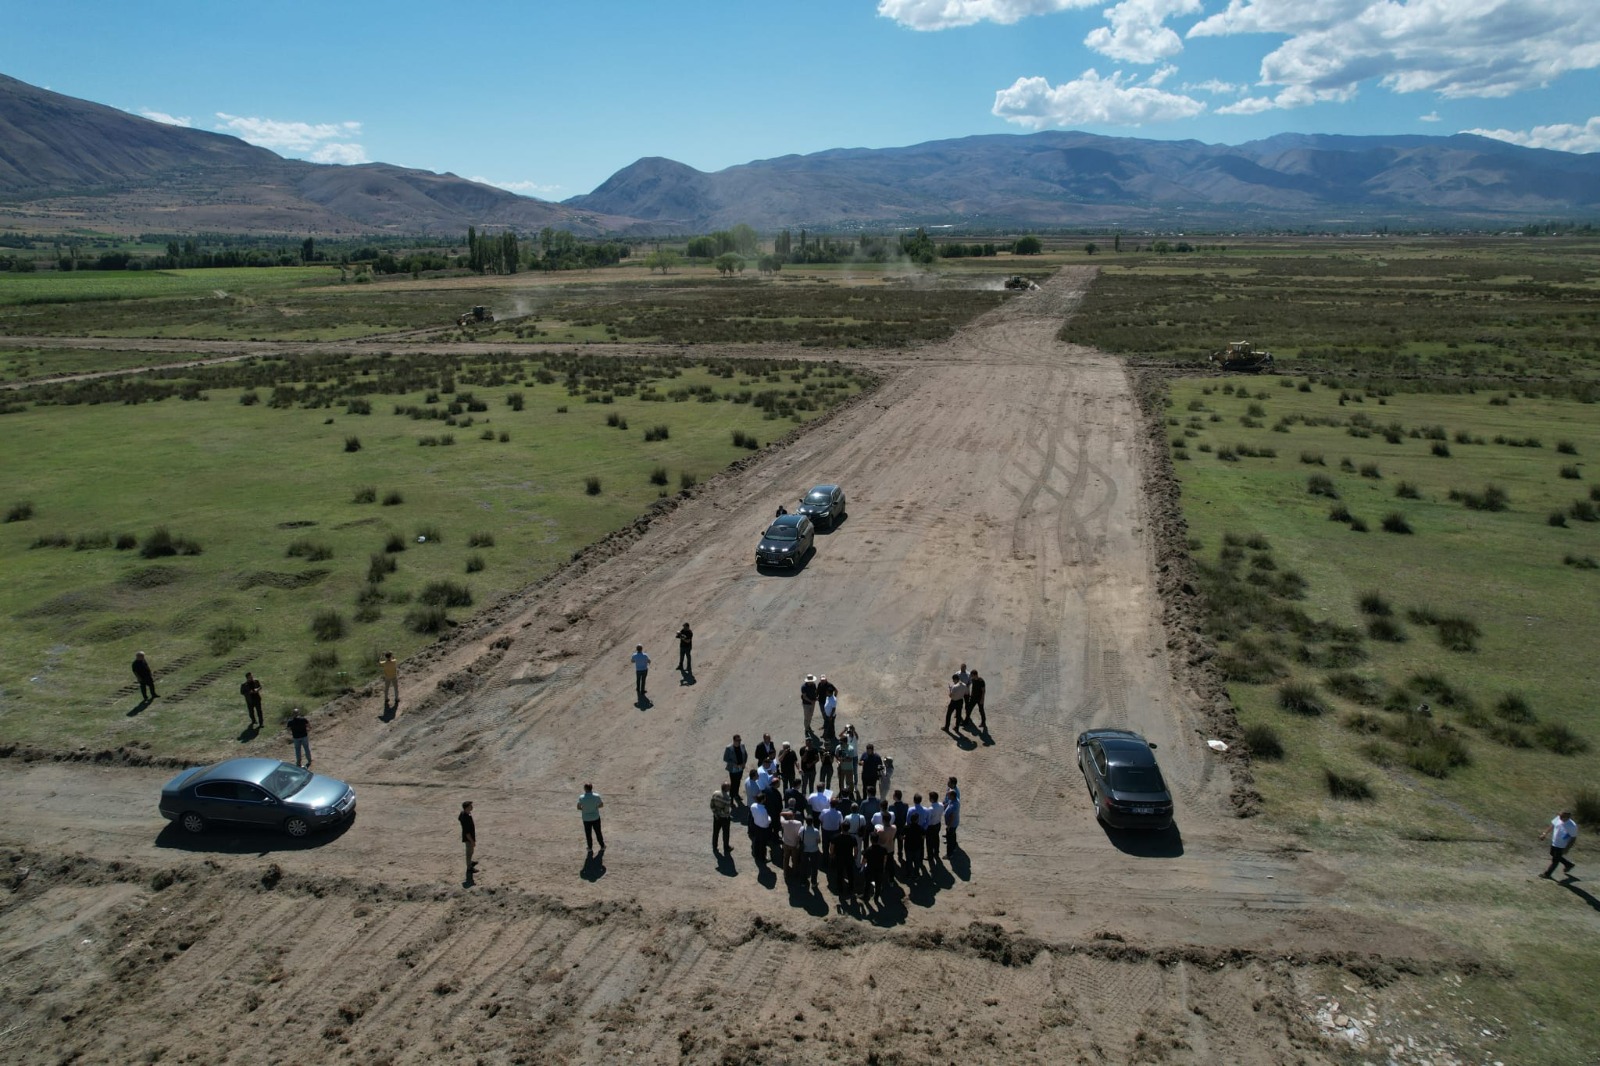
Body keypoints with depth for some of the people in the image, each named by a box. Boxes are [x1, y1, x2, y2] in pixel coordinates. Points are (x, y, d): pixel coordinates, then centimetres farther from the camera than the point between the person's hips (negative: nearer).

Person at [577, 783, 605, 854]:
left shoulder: (581, 798, -22)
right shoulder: (596, 796, -19)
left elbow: (578, 808, -8)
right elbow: (601, 805, -5)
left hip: (586, 819, -1)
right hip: (596, 817, 1)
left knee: (588, 834, 18)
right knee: (598, 832, 20)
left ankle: (590, 849, 32)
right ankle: (602, 846, 36)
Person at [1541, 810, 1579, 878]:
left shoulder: (1572, 826, -31)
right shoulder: (1558, 818, -14)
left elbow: (1573, 838, -20)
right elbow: (1552, 826, 4)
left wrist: (1567, 849, -18)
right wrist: (1545, 834, 6)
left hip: (1562, 846, -7)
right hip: (1554, 842, 7)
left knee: (1555, 860, 10)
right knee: (1553, 855, 26)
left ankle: (1547, 874, 28)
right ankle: (1568, 864, 49)